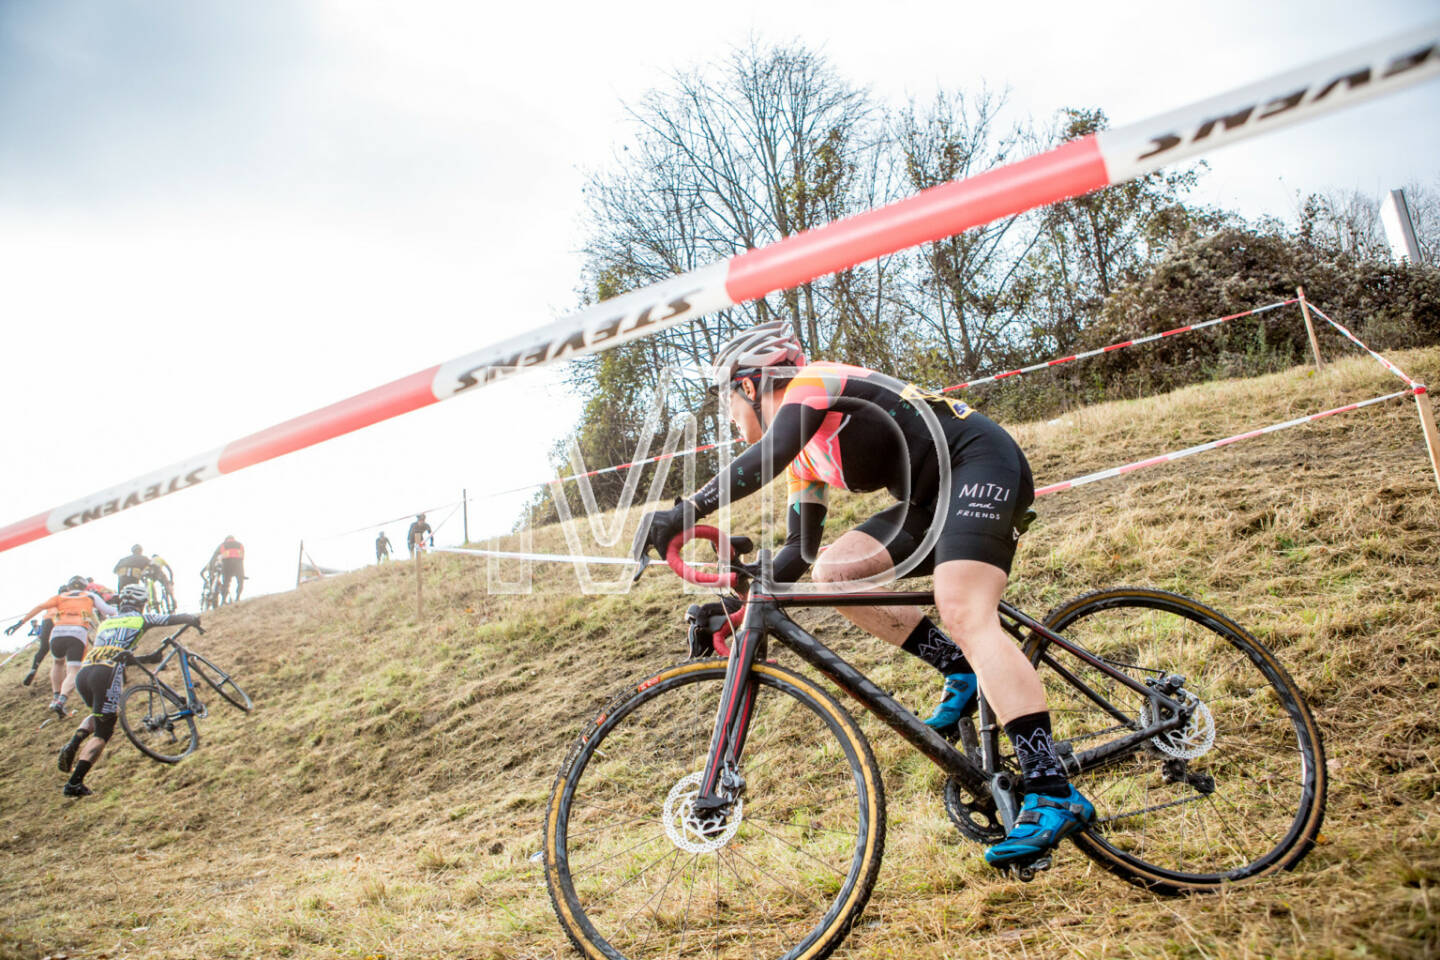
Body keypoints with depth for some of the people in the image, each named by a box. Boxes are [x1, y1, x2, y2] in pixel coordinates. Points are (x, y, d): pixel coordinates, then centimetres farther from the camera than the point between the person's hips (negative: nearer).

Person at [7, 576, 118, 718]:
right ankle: (61, 701, -29)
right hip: (78, 634, -3)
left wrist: (20, 622, 11)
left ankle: (56, 697, 23)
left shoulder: (61, 596, 28)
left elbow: (39, 606, 13)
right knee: (73, 672, -4)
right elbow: (109, 611, 22)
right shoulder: (91, 596, 26)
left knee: (58, 663, 32)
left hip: (57, 633, 3)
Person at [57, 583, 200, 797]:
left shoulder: (106, 622, 32)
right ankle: (74, 783, -12)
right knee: (103, 732, 2)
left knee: (98, 715, 34)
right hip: (106, 675, -6)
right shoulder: (141, 619, 18)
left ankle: (73, 745, 5)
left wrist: (150, 658, 43)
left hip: (83, 673, 6)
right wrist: (193, 619, 41)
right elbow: (175, 619, 20)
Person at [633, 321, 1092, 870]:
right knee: (833, 571, -3)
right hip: (936, 496, 9)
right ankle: (962, 671, 2)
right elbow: (801, 550, 17)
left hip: (982, 461, -9)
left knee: (962, 613, -26)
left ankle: (1054, 795, -29)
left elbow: (765, 460, -28)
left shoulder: (812, 384, -8)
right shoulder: (806, 454, 18)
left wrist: (683, 512, -33)